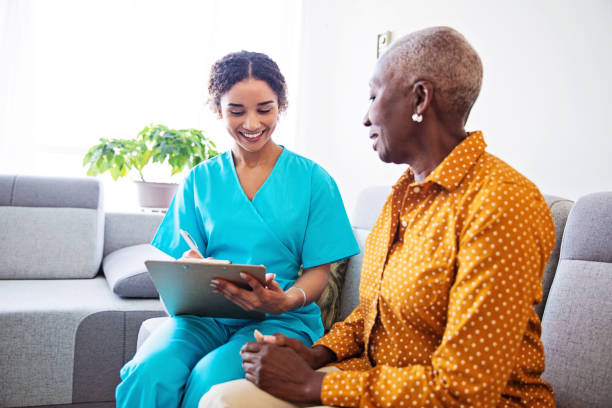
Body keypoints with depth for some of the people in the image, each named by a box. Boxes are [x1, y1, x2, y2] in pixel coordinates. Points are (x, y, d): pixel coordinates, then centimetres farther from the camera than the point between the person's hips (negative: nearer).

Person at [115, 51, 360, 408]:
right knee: (148, 373, -29)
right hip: (205, 314, 2)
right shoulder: (200, 181, 11)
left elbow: (318, 271, 1)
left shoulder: (313, 180, 3)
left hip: (281, 319, -1)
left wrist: (288, 300, -22)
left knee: (210, 379, -30)